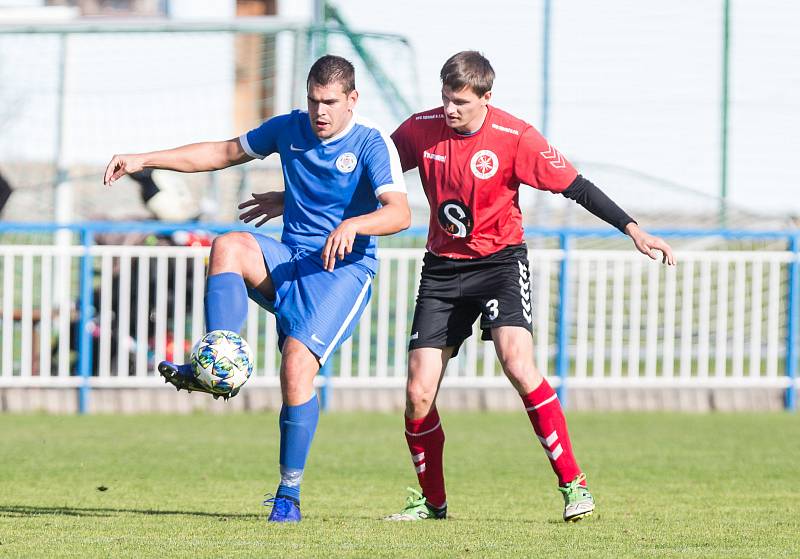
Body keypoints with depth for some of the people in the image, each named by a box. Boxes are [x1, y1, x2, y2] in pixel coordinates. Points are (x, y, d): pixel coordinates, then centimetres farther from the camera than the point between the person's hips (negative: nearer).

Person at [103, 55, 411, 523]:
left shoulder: (373, 144, -10)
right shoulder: (290, 129, 6)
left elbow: (400, 212, -22)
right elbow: (223, 153, 16)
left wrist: (352, 225, -43)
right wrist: (145, 161, 11)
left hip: (345, 269, -5)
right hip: (289, 259, 5)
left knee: (297, 365, -22)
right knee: (228, 245, -27)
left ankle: (289, 495, -11)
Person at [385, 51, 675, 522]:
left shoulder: (515, 138, -15)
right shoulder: (421, 130, -5)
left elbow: (576, 187, -11)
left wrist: (634, 230, -18)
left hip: (500, 259, -4)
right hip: (442, 267, 4)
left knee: (518, 364, -27)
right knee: (418, 394, -3)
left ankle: (574, 484, -18)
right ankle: (432, 501, 18)